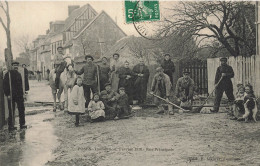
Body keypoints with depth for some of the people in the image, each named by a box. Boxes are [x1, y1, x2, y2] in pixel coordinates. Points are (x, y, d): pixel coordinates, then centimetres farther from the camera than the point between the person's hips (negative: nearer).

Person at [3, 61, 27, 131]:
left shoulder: (19, 74, 14)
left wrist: (22, 93, 14)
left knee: (21, 110, 8)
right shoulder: (8, 74, -6)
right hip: (11, 96, -6)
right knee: (11, 111, 0)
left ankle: (22, 124, 17)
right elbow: (5, 85, -9)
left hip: (19, 95, 6)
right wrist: (7, 94, -15)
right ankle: (10, 126, 7)